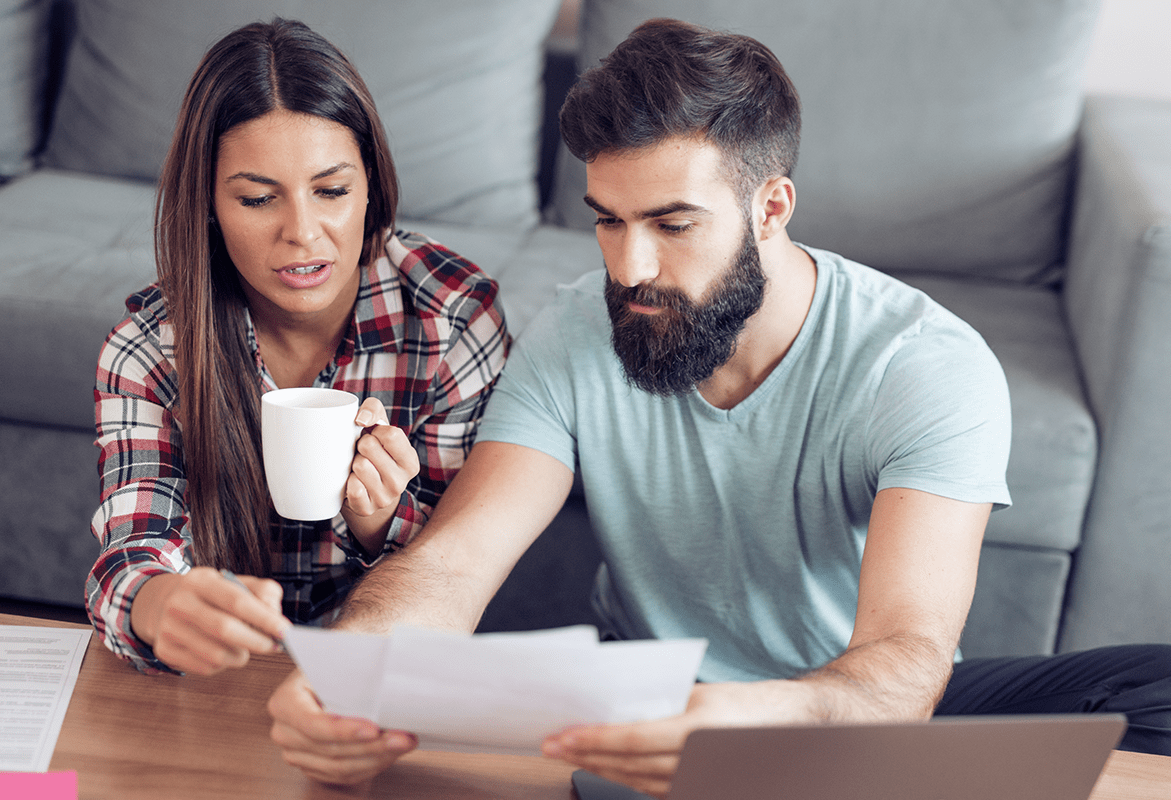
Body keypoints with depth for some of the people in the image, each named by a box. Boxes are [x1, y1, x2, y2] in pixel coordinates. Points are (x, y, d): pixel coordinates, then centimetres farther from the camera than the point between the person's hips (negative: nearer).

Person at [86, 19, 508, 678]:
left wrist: (381, 522, -26)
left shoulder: (458, 315, -12)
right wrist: (166, 606, -41)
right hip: (218, 674, 1)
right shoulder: (149, 348, -9)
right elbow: (133, 555, -18)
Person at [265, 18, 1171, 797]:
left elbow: (909, 655, -32)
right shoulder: (575, 339, -11)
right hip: (647, 707, 1)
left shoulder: (932, 365, -20)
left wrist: (758, 717, -57)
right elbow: (450, 561, -20)